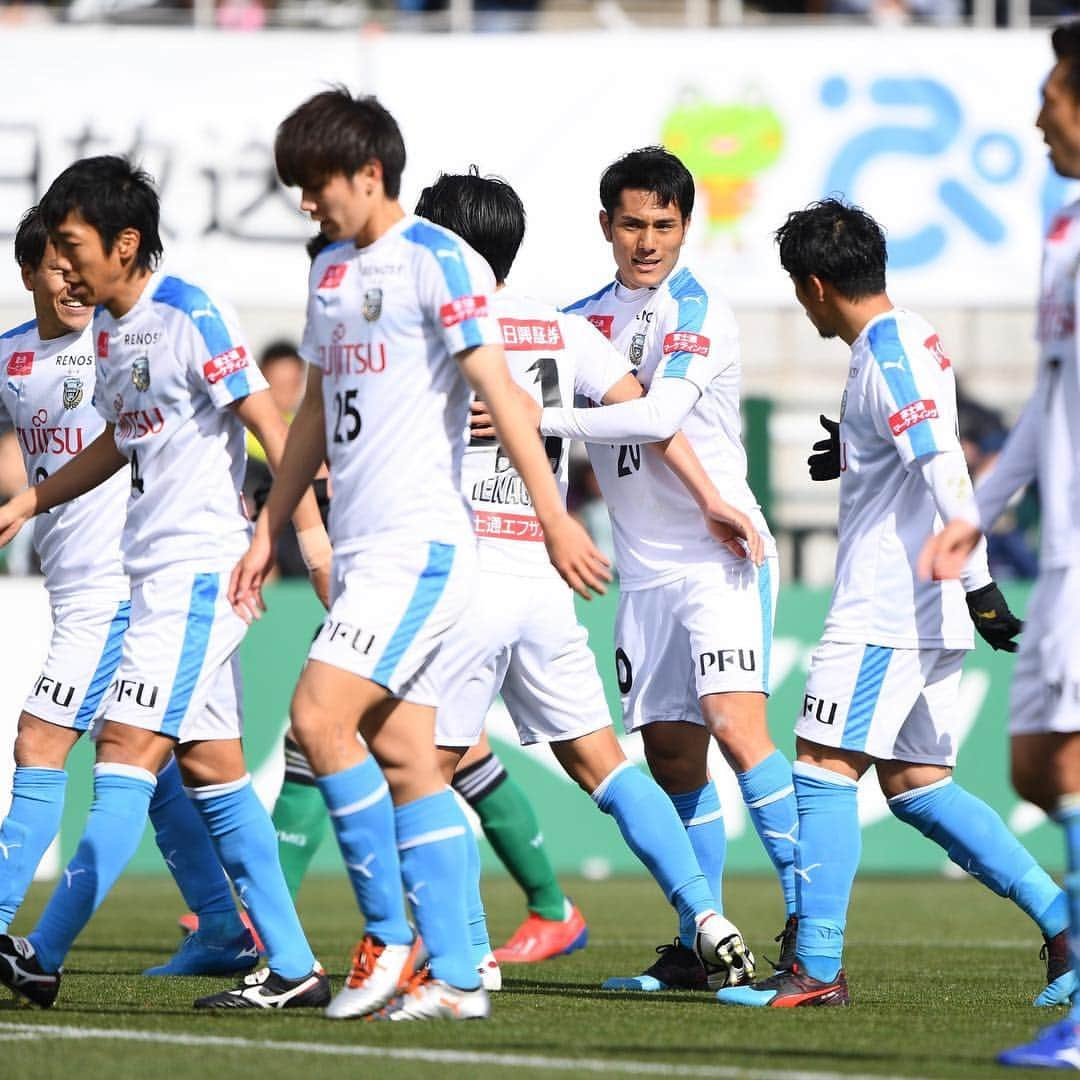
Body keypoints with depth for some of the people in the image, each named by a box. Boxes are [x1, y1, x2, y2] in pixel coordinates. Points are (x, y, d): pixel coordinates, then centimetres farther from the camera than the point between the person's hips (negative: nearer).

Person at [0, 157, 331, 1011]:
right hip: (159, 570, 10)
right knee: (209, 764, 7)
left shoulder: (188, 316, -14)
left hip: (201, 564, -10)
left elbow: (268, 421, -16)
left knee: (129, 748, -11)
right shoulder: (110, 326, 13)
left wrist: (312, 531, -22)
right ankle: (293, 966, 9)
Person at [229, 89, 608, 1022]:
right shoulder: (332, 270, 17)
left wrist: (555, 519, -21)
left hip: (419, 542, -9)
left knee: (320, 717, -16)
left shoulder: (438, 262, -9)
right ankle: (455, 976, 4)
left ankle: (389, 937, -7)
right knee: (405, 761, 4)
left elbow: (498, 392, -15)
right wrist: (268, 531, 24)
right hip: (362, 549, 9)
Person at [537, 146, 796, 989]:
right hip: (645, 569, 6)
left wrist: (539, 417, -27)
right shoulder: (586, 318, 11)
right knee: (671, 756, 5)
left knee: (734, 721, -20)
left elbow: (658, 415, -23)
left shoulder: (698, 311, -9)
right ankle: (698, 945, 11)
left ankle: (808, 918, -19)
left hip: (722, 553, -6)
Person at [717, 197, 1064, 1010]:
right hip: (925, 614, 10)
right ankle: (1062, 921, 8)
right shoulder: (914, 338, 16)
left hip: (885, 615, -10)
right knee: (917, 785, 12)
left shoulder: (886, 355, -15)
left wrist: (978, 582, -26)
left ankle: (817, 970, -9)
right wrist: (853, 455, 28)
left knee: (823, 769, -8)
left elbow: (946, 470, -23)